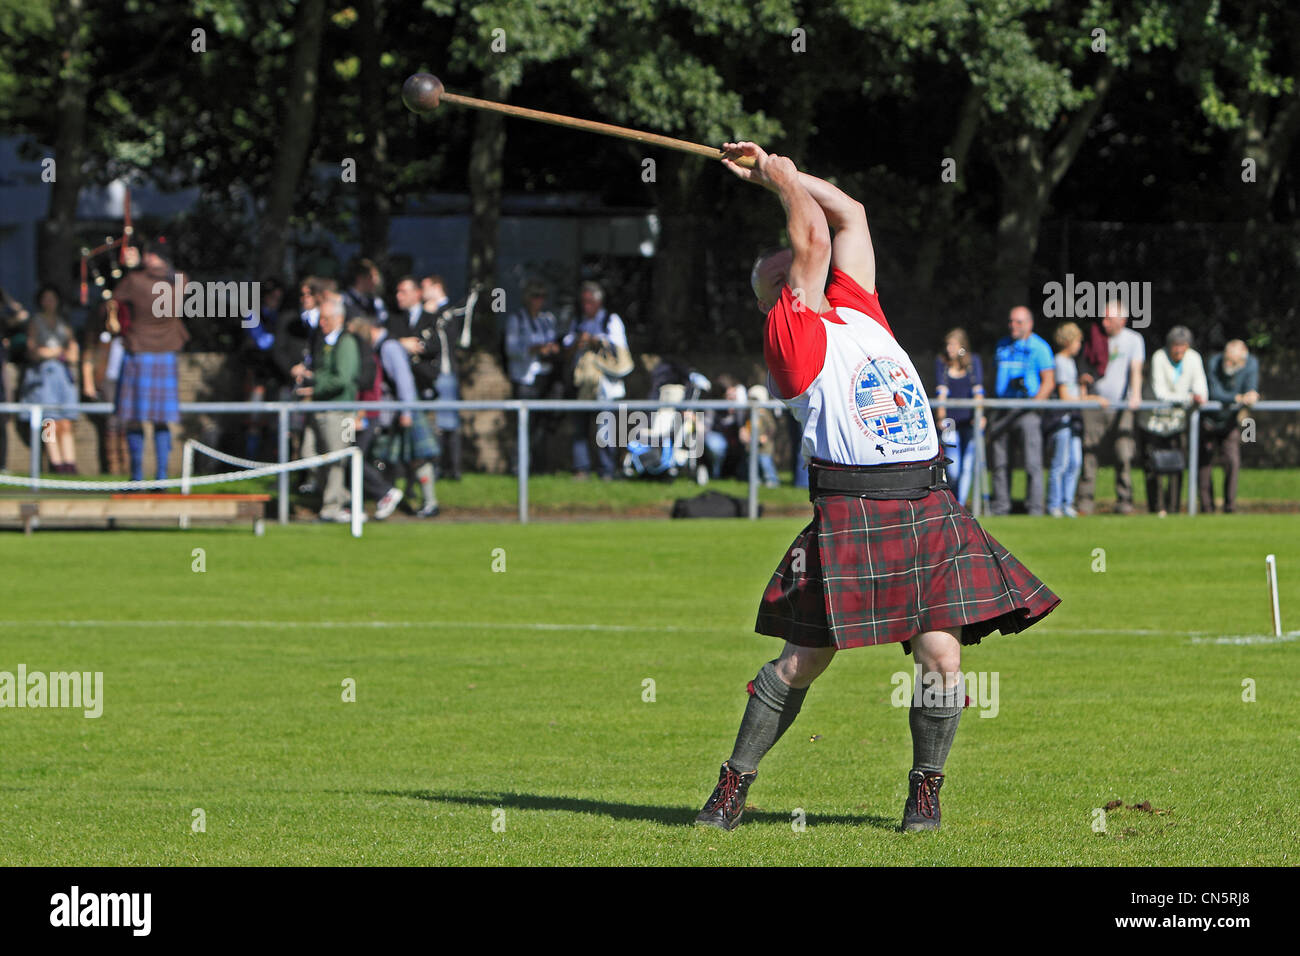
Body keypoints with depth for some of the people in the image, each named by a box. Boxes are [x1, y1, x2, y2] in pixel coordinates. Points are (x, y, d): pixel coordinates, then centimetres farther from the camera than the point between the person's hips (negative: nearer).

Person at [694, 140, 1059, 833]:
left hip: (927, 509, 5)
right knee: (807, 656, -5)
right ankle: (734, 786, 8)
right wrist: (779, 178, 10)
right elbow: (813, 237, -4)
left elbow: (849, 214, 23)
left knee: (941, 652, -6)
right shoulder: (790, 333, 1)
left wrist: (777, 173, 26)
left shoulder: (854, 306, 19)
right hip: (850, 513, -5)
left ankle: (925, 788, 10)